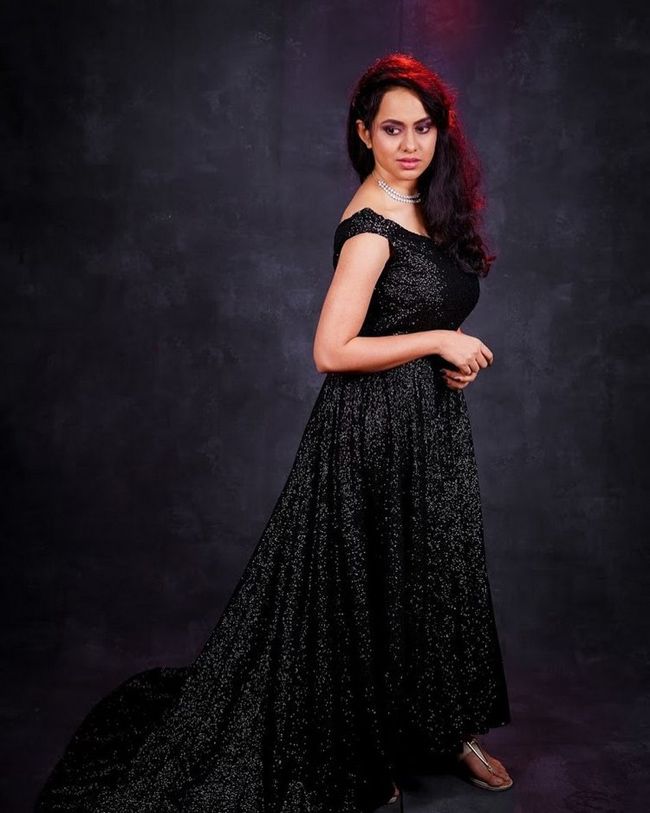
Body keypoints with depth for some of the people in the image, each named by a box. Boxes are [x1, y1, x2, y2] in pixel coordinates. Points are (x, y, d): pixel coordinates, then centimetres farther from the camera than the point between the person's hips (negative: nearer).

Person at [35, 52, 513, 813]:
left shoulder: (422, 207, 8)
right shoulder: (369, 226, -19)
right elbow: (332, 351, -24)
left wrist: (454, 354, -1)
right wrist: (437, 341, -17)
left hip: (429, 425, 9)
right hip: (373, 433, -9)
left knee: (439, 577, 18)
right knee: (368, 587, 6)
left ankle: (444, 729, 38)